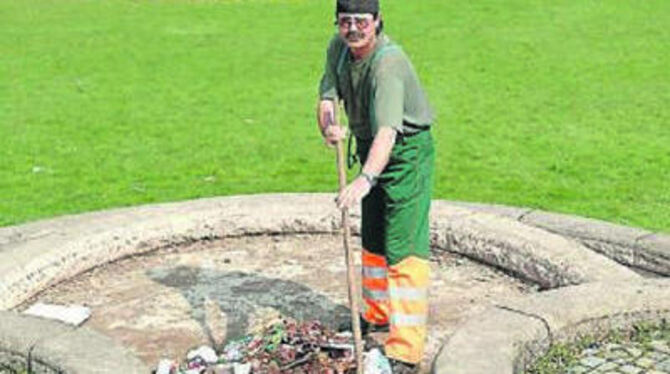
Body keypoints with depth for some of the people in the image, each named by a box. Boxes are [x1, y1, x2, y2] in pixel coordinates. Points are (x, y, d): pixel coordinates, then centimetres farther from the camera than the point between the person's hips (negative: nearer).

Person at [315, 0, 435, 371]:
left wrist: (365, 179, -55)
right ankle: (377, 313, 41)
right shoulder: (339, 47, -4)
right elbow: (327, 96, 0)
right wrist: (327, 128, -23)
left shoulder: (388, 62, -30)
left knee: (404, 245, -14)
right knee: (372, 238, 21)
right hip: (371, 150, 9)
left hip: (407, 151, -8)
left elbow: (387, 131, -42)